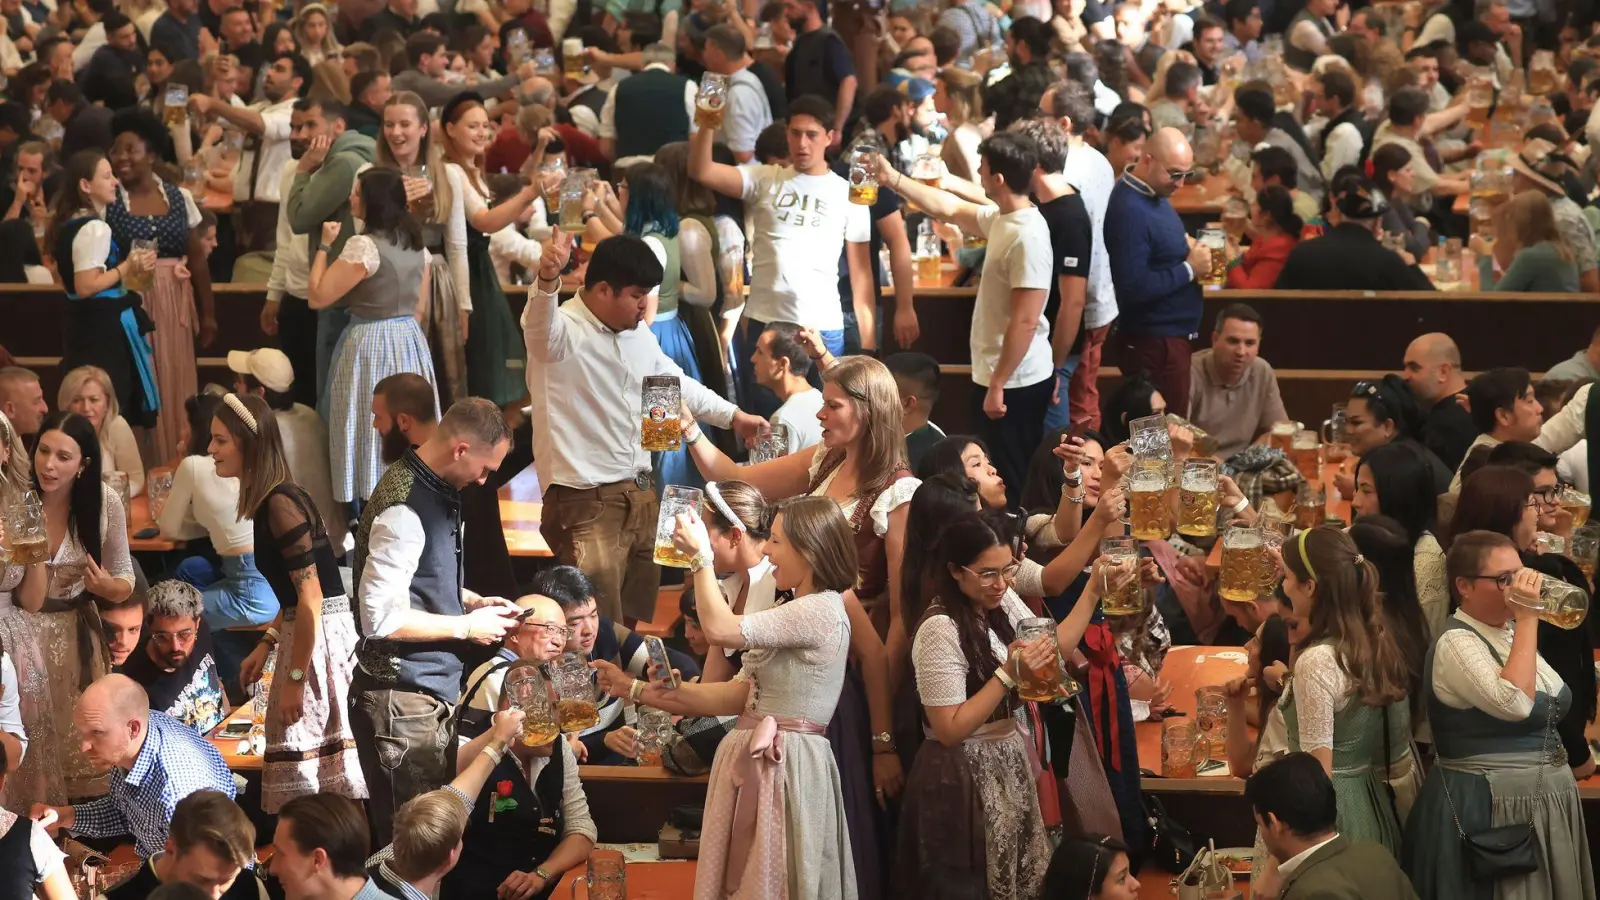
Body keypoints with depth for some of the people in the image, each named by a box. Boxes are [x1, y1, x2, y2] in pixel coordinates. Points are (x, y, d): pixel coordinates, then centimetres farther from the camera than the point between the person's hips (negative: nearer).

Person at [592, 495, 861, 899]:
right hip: (756, 764, 10)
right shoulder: (798, 614, 20)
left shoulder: (821, 612, -14)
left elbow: (721, 629, -19)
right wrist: (636, 689, 11)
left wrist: (701, 557, -5)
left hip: (783, 769, -10)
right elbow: (735, 696, 14)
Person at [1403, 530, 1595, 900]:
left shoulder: (1510, 633, 12)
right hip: (1489, 809, -9)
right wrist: (1528, 618, -27)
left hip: (1546, 801, 9)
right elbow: (1514, 704, -31)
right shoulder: (1457, 643, -16)